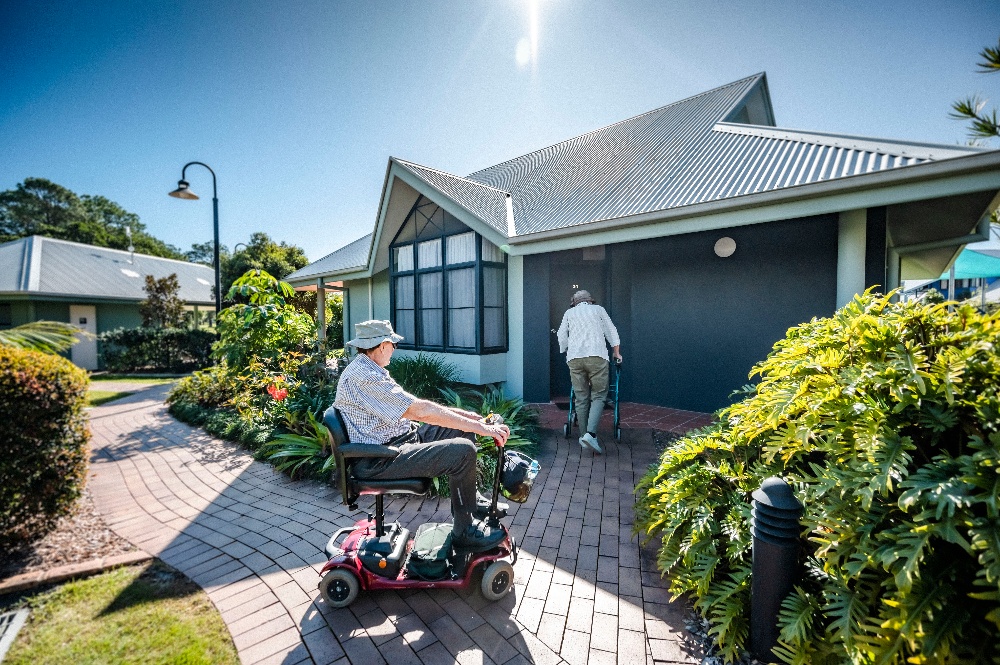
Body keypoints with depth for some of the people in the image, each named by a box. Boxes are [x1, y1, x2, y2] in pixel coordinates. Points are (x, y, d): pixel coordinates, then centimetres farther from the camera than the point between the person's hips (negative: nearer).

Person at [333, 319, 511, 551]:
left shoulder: (365, 370, 11)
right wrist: (480, 427, -23)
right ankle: (465, 532, -2)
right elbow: (421, 411, -27)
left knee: (464, 429, 8)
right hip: (378, 462, -10)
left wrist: (463, 414, 5)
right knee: (463, 451, -22)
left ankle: (469, 497, 22)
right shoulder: (364, 377, -22)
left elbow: (414, 406, 12)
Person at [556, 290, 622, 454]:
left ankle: (585, 435, 11)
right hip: (597, 356, -2)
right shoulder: (598, 309, 20)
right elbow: (611, 332, 23)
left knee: (581, 398, 7)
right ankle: (590, 434, -13)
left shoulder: (569, 313, 22)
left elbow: (562, 336, 20)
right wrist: (616, 353, 34)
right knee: (598, 395, 1)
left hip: (574, 358, 2)